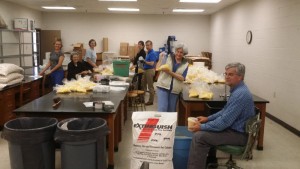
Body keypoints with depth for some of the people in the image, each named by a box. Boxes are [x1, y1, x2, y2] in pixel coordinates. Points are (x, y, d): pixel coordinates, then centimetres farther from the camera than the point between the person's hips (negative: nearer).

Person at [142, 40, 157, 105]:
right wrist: (143, 61, 7)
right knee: (143, 84, 16)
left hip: (150, 70, -10)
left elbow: (152, 63, -24)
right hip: (146, 70, 10)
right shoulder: (148, 53, 14)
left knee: (150, 86, -3)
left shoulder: (152, 53, -16)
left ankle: (151, 101, 5)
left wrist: (144, 61, -23)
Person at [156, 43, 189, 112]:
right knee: (162, 109, -11)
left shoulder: (185, 64, 2)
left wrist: (170, 72, -19)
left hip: (175, 90, 2)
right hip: (163, 86, -2)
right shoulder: (167, 57, 1)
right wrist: (160, 59, -12)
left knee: (172, 110, 12)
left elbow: (182, 78, -9)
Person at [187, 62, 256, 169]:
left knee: (199, 137, -20)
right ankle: (211, 160, 31)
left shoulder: (239, 94, -25)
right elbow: (226, 111, 20)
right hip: (234, 127, 11)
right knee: (205, 130, 23)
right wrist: (208, 118, 13)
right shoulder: (237, 90, 9)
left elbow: (224, 122, -26)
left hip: (238, 134, -11)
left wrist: (202, 127, -16)